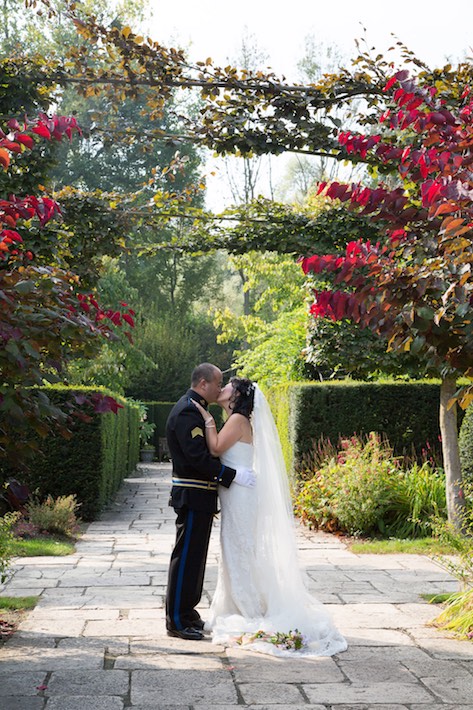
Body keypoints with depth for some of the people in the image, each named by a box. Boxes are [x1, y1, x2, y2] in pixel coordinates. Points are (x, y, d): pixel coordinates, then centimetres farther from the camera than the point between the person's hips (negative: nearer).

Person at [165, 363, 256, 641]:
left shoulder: (195, 409, 16)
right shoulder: (188, 411, -17)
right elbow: (198, 456, -25)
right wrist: (233, 474, -21)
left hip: (200, 496, 11)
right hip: (193, 496, -11)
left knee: (195, 556, 16)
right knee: (186, 556, -4)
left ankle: (187, 613, 26)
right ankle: (178, 621, 2)